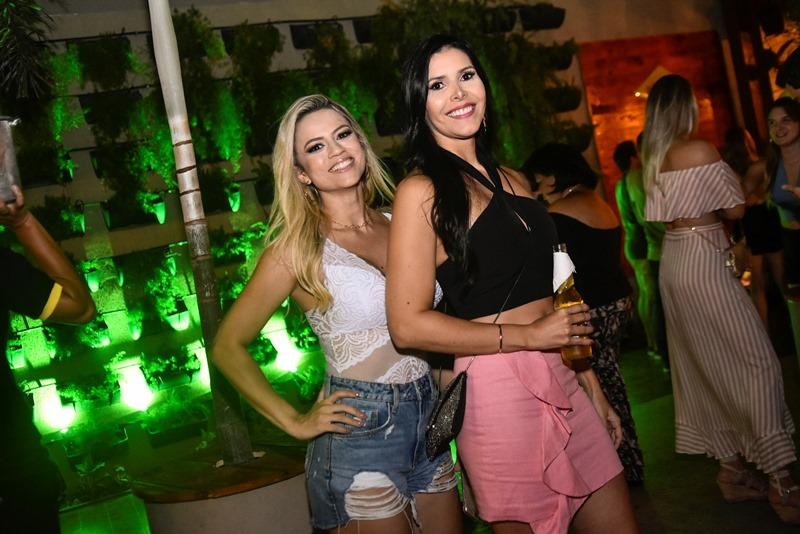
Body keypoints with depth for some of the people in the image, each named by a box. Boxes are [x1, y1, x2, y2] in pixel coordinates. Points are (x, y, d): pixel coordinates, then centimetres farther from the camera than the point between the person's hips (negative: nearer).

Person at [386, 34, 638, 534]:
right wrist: (527, 336, -14)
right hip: (498, 392, -7)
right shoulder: (421, 191, -8)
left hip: (564, 384, 7)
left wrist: (592, 387, 18)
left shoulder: (514, 181, 13)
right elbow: (409, 325, -15)